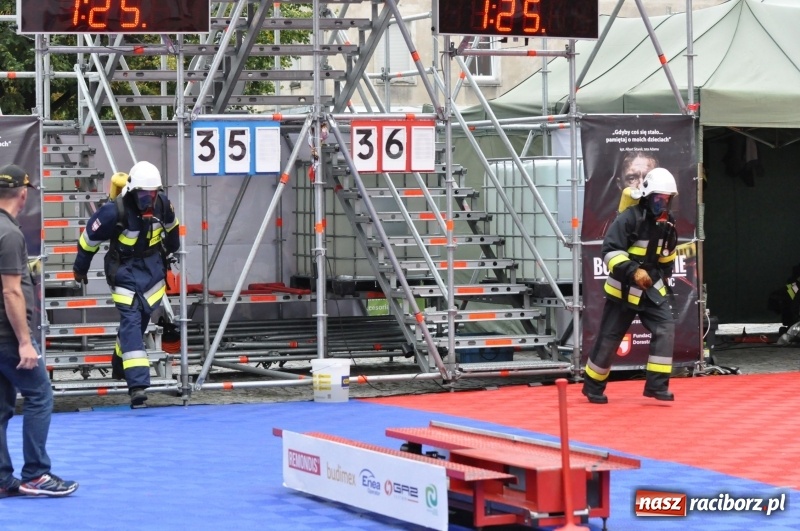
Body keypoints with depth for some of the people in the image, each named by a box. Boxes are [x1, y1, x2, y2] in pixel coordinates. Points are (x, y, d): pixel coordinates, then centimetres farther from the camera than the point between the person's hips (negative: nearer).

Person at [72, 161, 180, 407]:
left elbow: (171, 226, 14)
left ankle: (120, 363, 38)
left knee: (142, 318, 13)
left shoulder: (162, 204, -11)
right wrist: (80, 268, 2)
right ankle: (137, 383, -21)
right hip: (125, 269, -5)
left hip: (153, 267, 5)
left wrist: (172, 249, 30)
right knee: (131, 321, -14)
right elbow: (89, 237, -11)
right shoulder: (114, 211, -26)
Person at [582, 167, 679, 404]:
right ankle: (593, 386, 19)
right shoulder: (629, 219, -19)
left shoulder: (667, 224, 4)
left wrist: (661, 278, 19)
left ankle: (656, 384, -9)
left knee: (665, 328, -13)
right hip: (623, 289, -5)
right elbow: (610, 251, -24)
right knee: (609, 338, 2)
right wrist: (633, 271, -34)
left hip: (651, 288, 6)